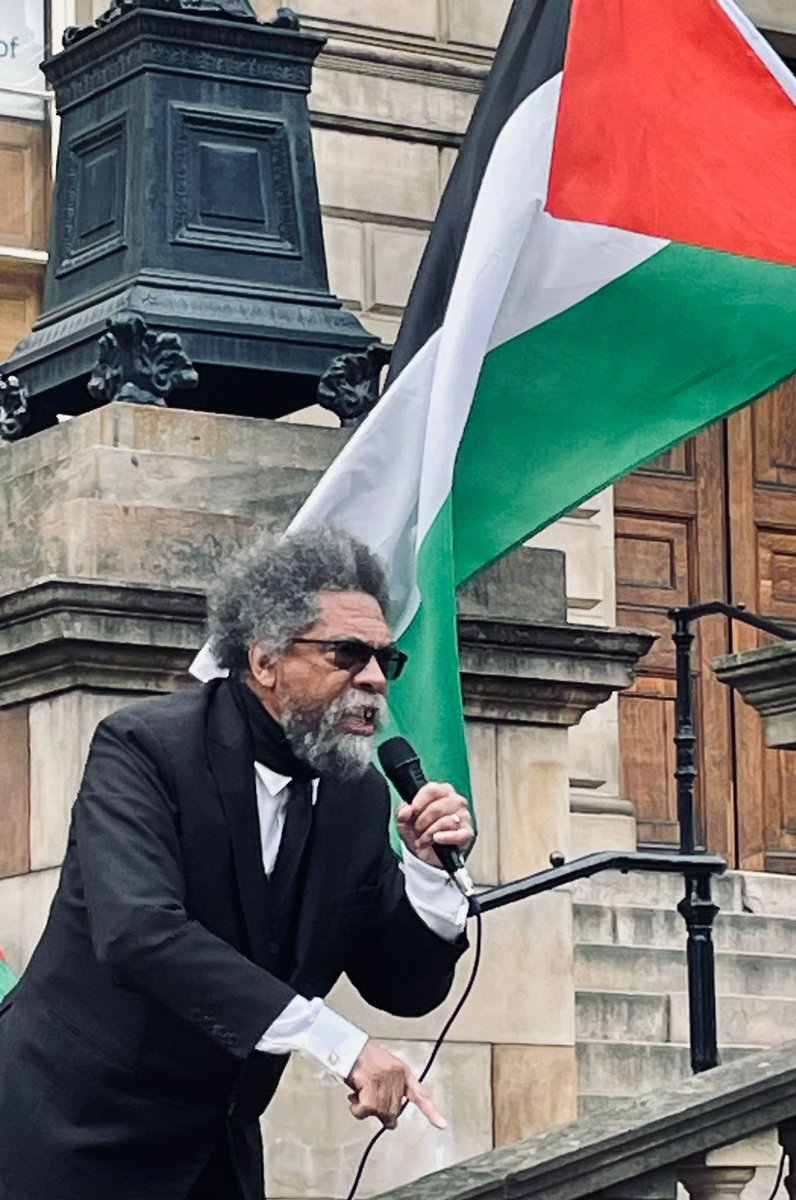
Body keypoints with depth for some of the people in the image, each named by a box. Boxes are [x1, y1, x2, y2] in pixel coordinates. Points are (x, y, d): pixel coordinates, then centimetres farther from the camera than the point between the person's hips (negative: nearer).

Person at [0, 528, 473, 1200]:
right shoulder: (145, 748, -15)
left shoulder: (360, 795, 3)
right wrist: (338, 1042, -34)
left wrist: (430, 869, -13)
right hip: (76, 1138, -6)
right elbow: (137, 931, -30)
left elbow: (404, 990, 7)